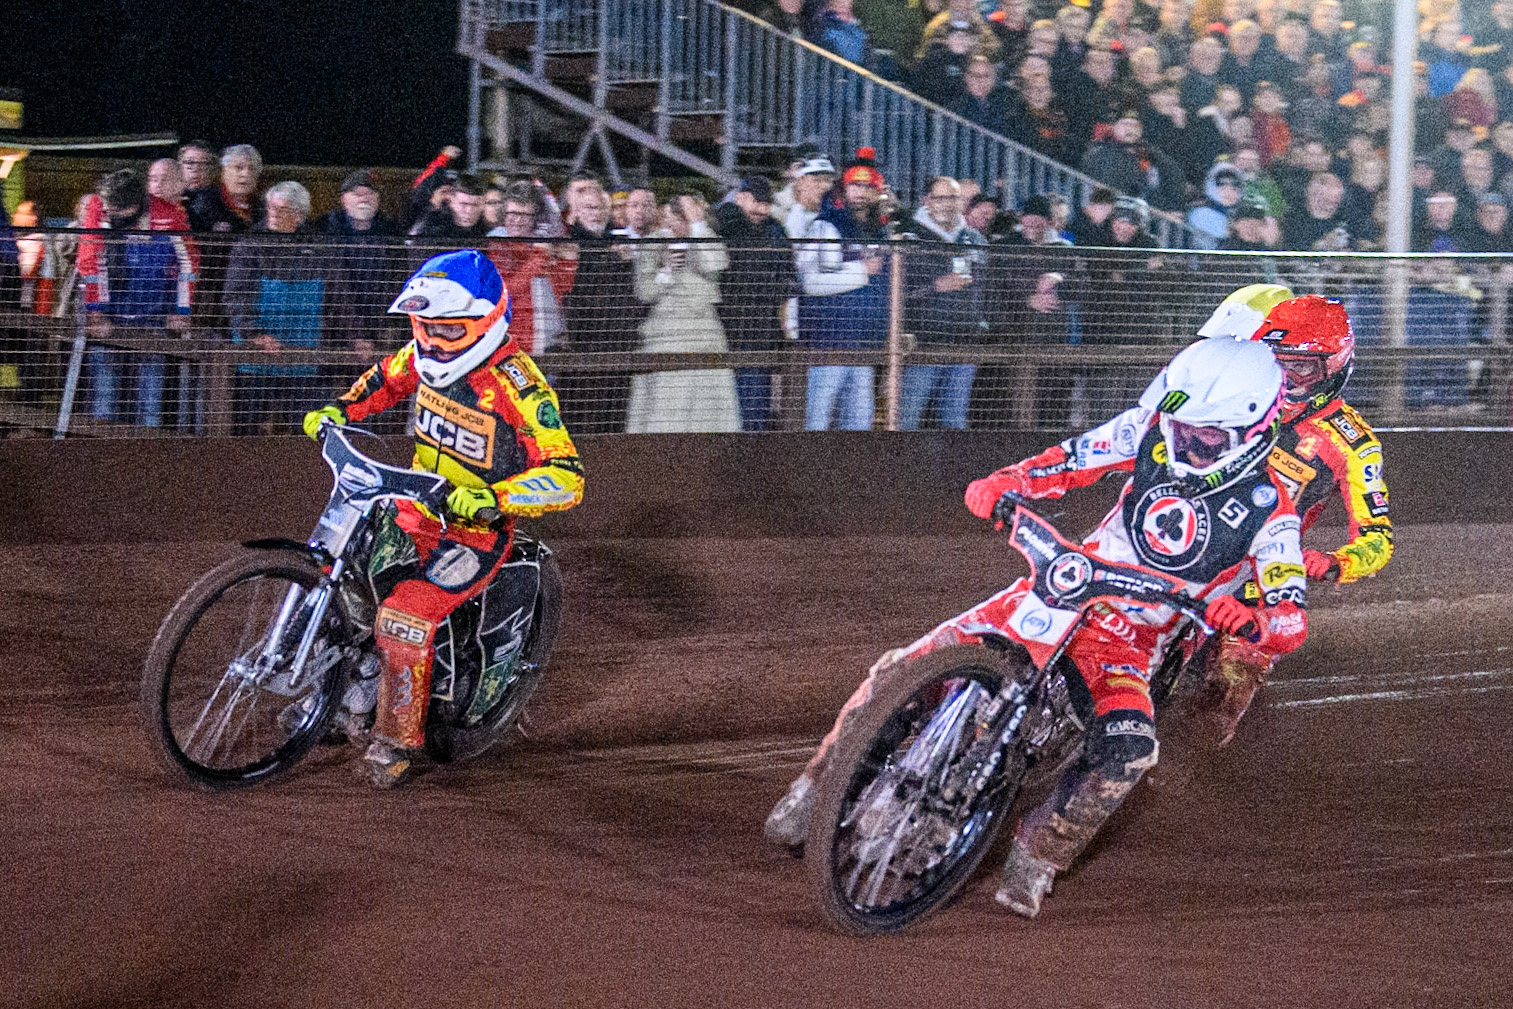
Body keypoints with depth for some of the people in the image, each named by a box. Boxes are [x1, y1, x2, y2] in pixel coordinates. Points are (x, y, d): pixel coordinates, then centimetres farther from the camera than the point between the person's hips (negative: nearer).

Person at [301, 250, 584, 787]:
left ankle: (397, 738, -6)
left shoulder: (518, 385, -24)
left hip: (475, 530, -7)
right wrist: (341, 409, 6)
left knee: (403, 618, -24)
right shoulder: (426, 355, -2)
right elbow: (386, 379, 23)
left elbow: (566, 476, -29)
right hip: (414, 509, 7)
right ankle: (359, 682, 16)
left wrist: (492, 499, -41)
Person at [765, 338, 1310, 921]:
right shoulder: (1152, 430, -4)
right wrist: (1001, 485, -17)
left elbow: (1292, 622, -19)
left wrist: (1252, 620, -43)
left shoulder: (1270, 510, -13)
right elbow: (1070, 461, 4)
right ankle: (818, 786, 7)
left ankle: (1037, 857, -11)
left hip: (1129, 641, -3)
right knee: (911, 667, -11)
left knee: (1127, 752, -33)